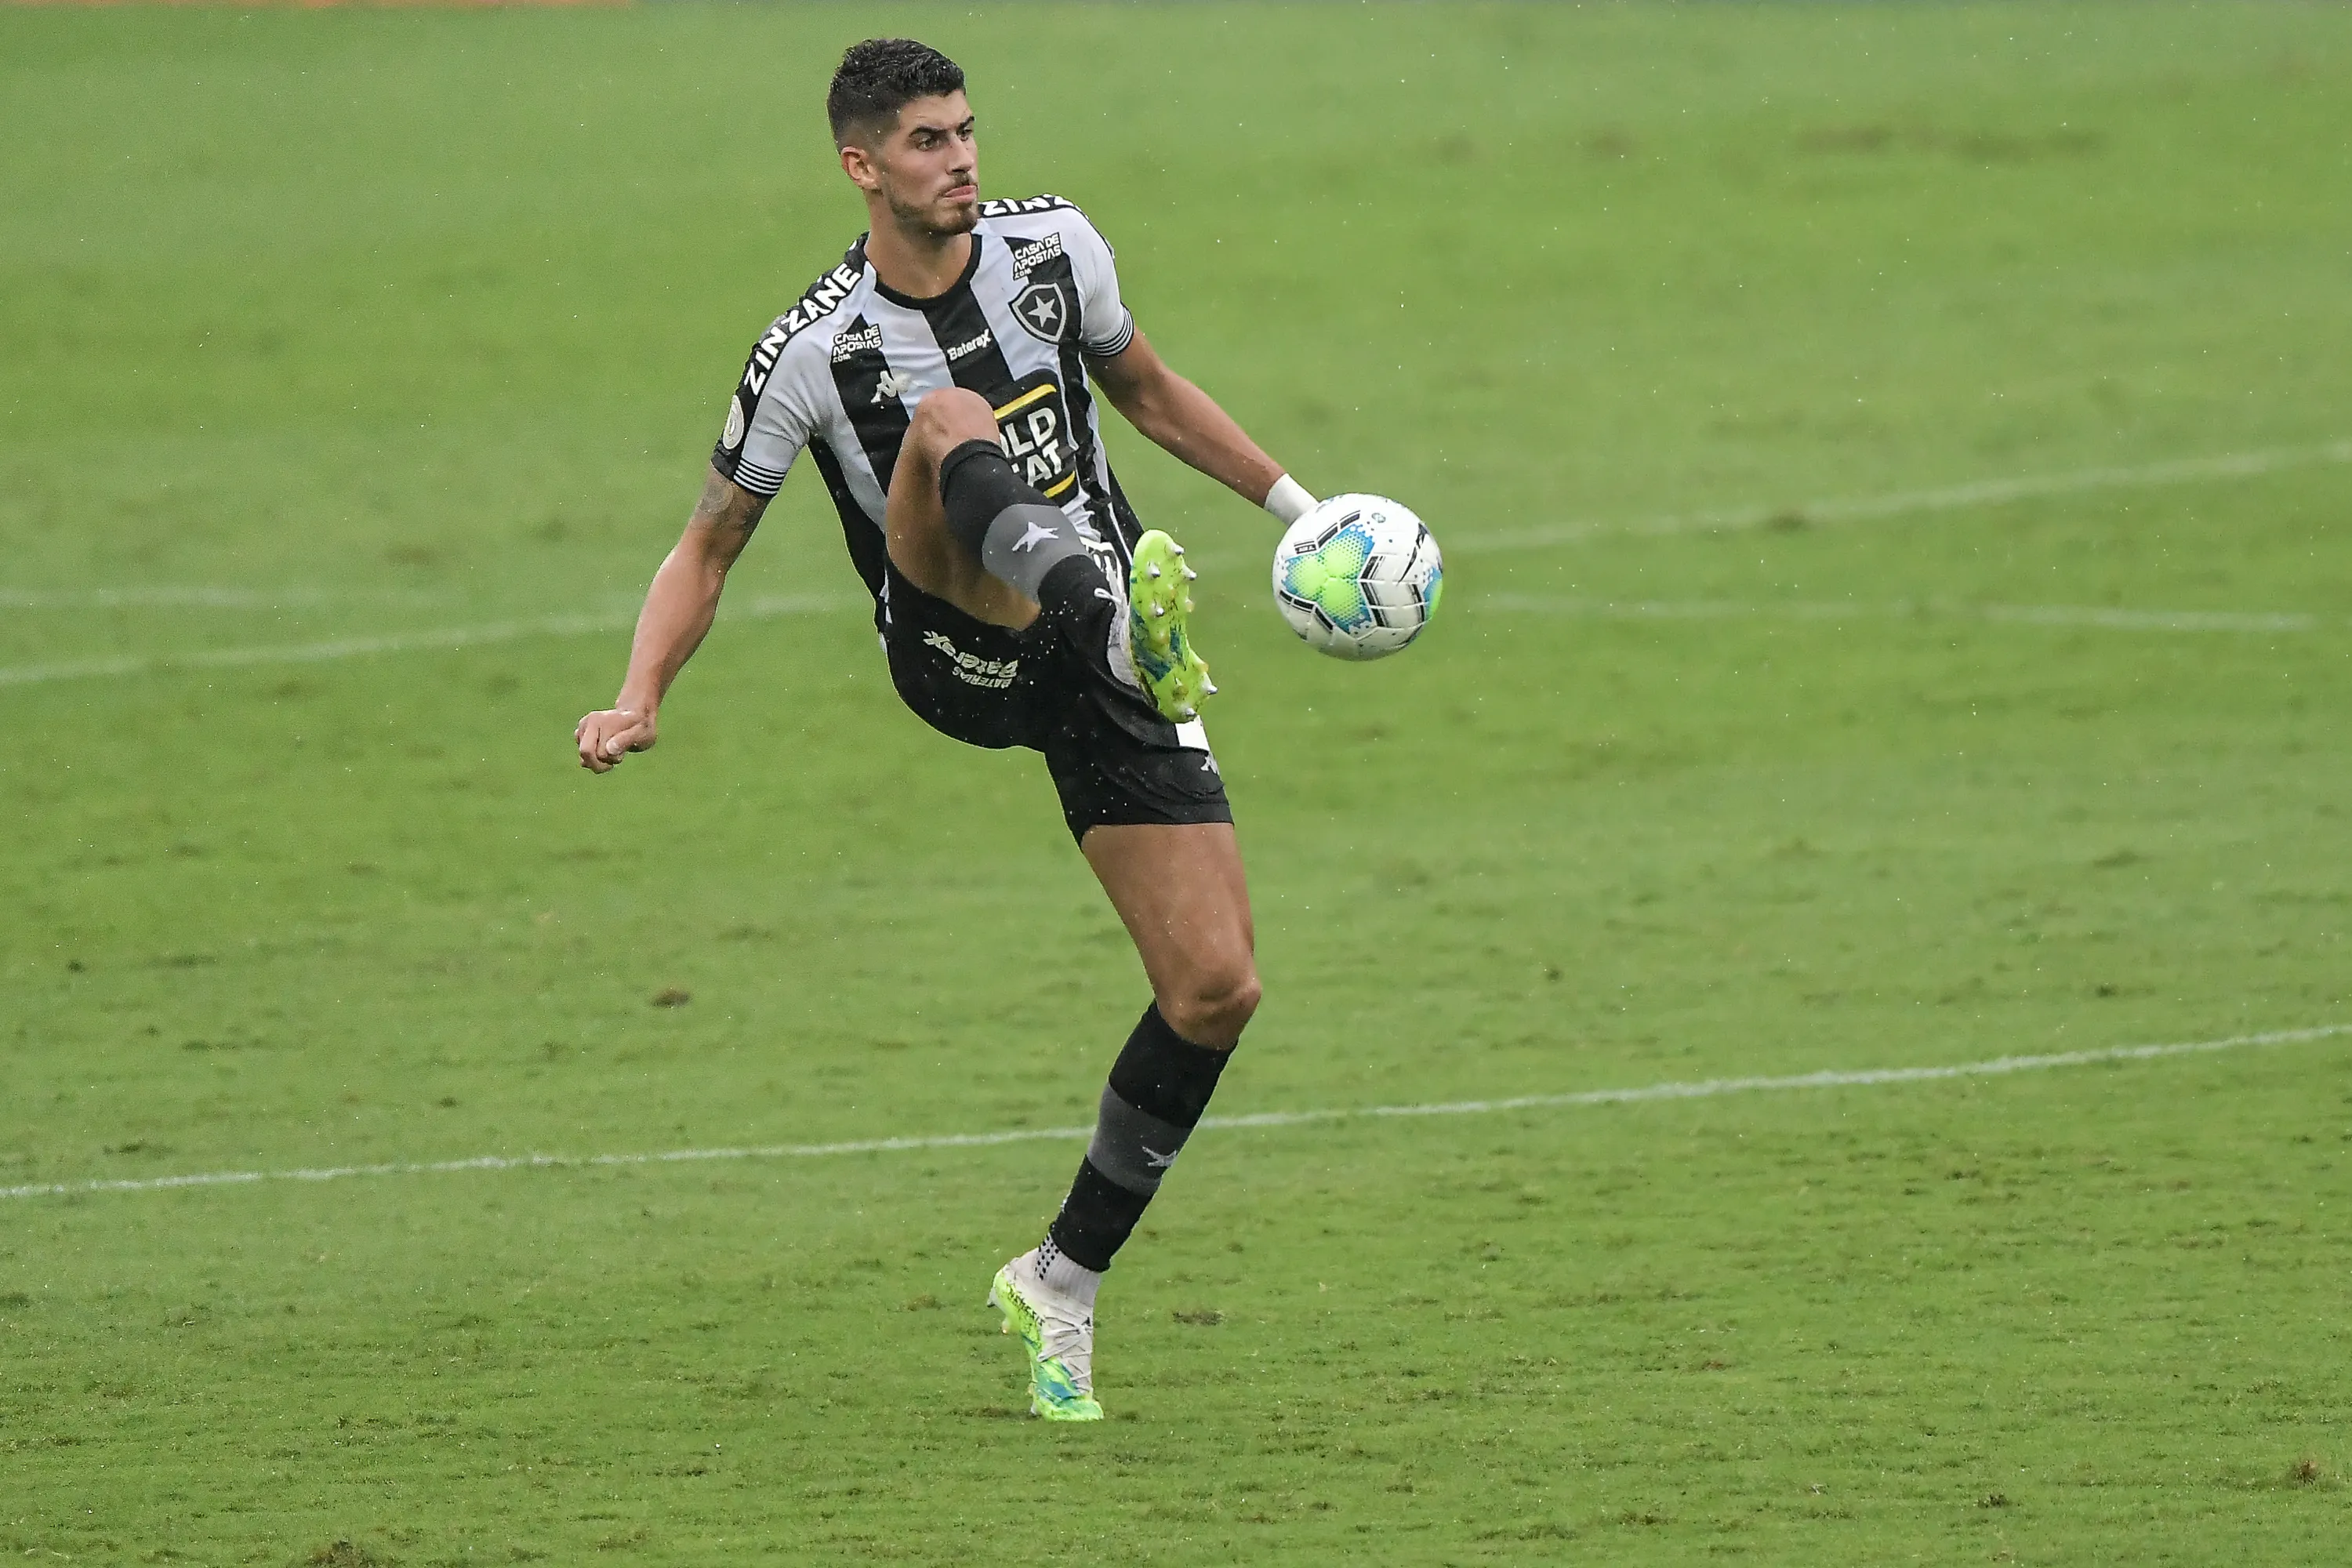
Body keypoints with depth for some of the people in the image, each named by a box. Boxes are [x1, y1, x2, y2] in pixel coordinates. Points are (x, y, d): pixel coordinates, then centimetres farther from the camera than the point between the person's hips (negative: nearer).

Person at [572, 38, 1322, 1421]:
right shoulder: (815, 353, -10)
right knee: (951, 421, -33)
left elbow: (1146, 389, 20)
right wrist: (641, 700, -17)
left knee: (1216, 991, -6)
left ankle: (1063, 1284, 12)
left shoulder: (1053, 245, 1)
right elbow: (710, 549, -1)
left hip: (1101, 666, 4)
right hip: (961, 657, -4)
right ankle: (1124, 599, -68)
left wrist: (1299, 505, 22)